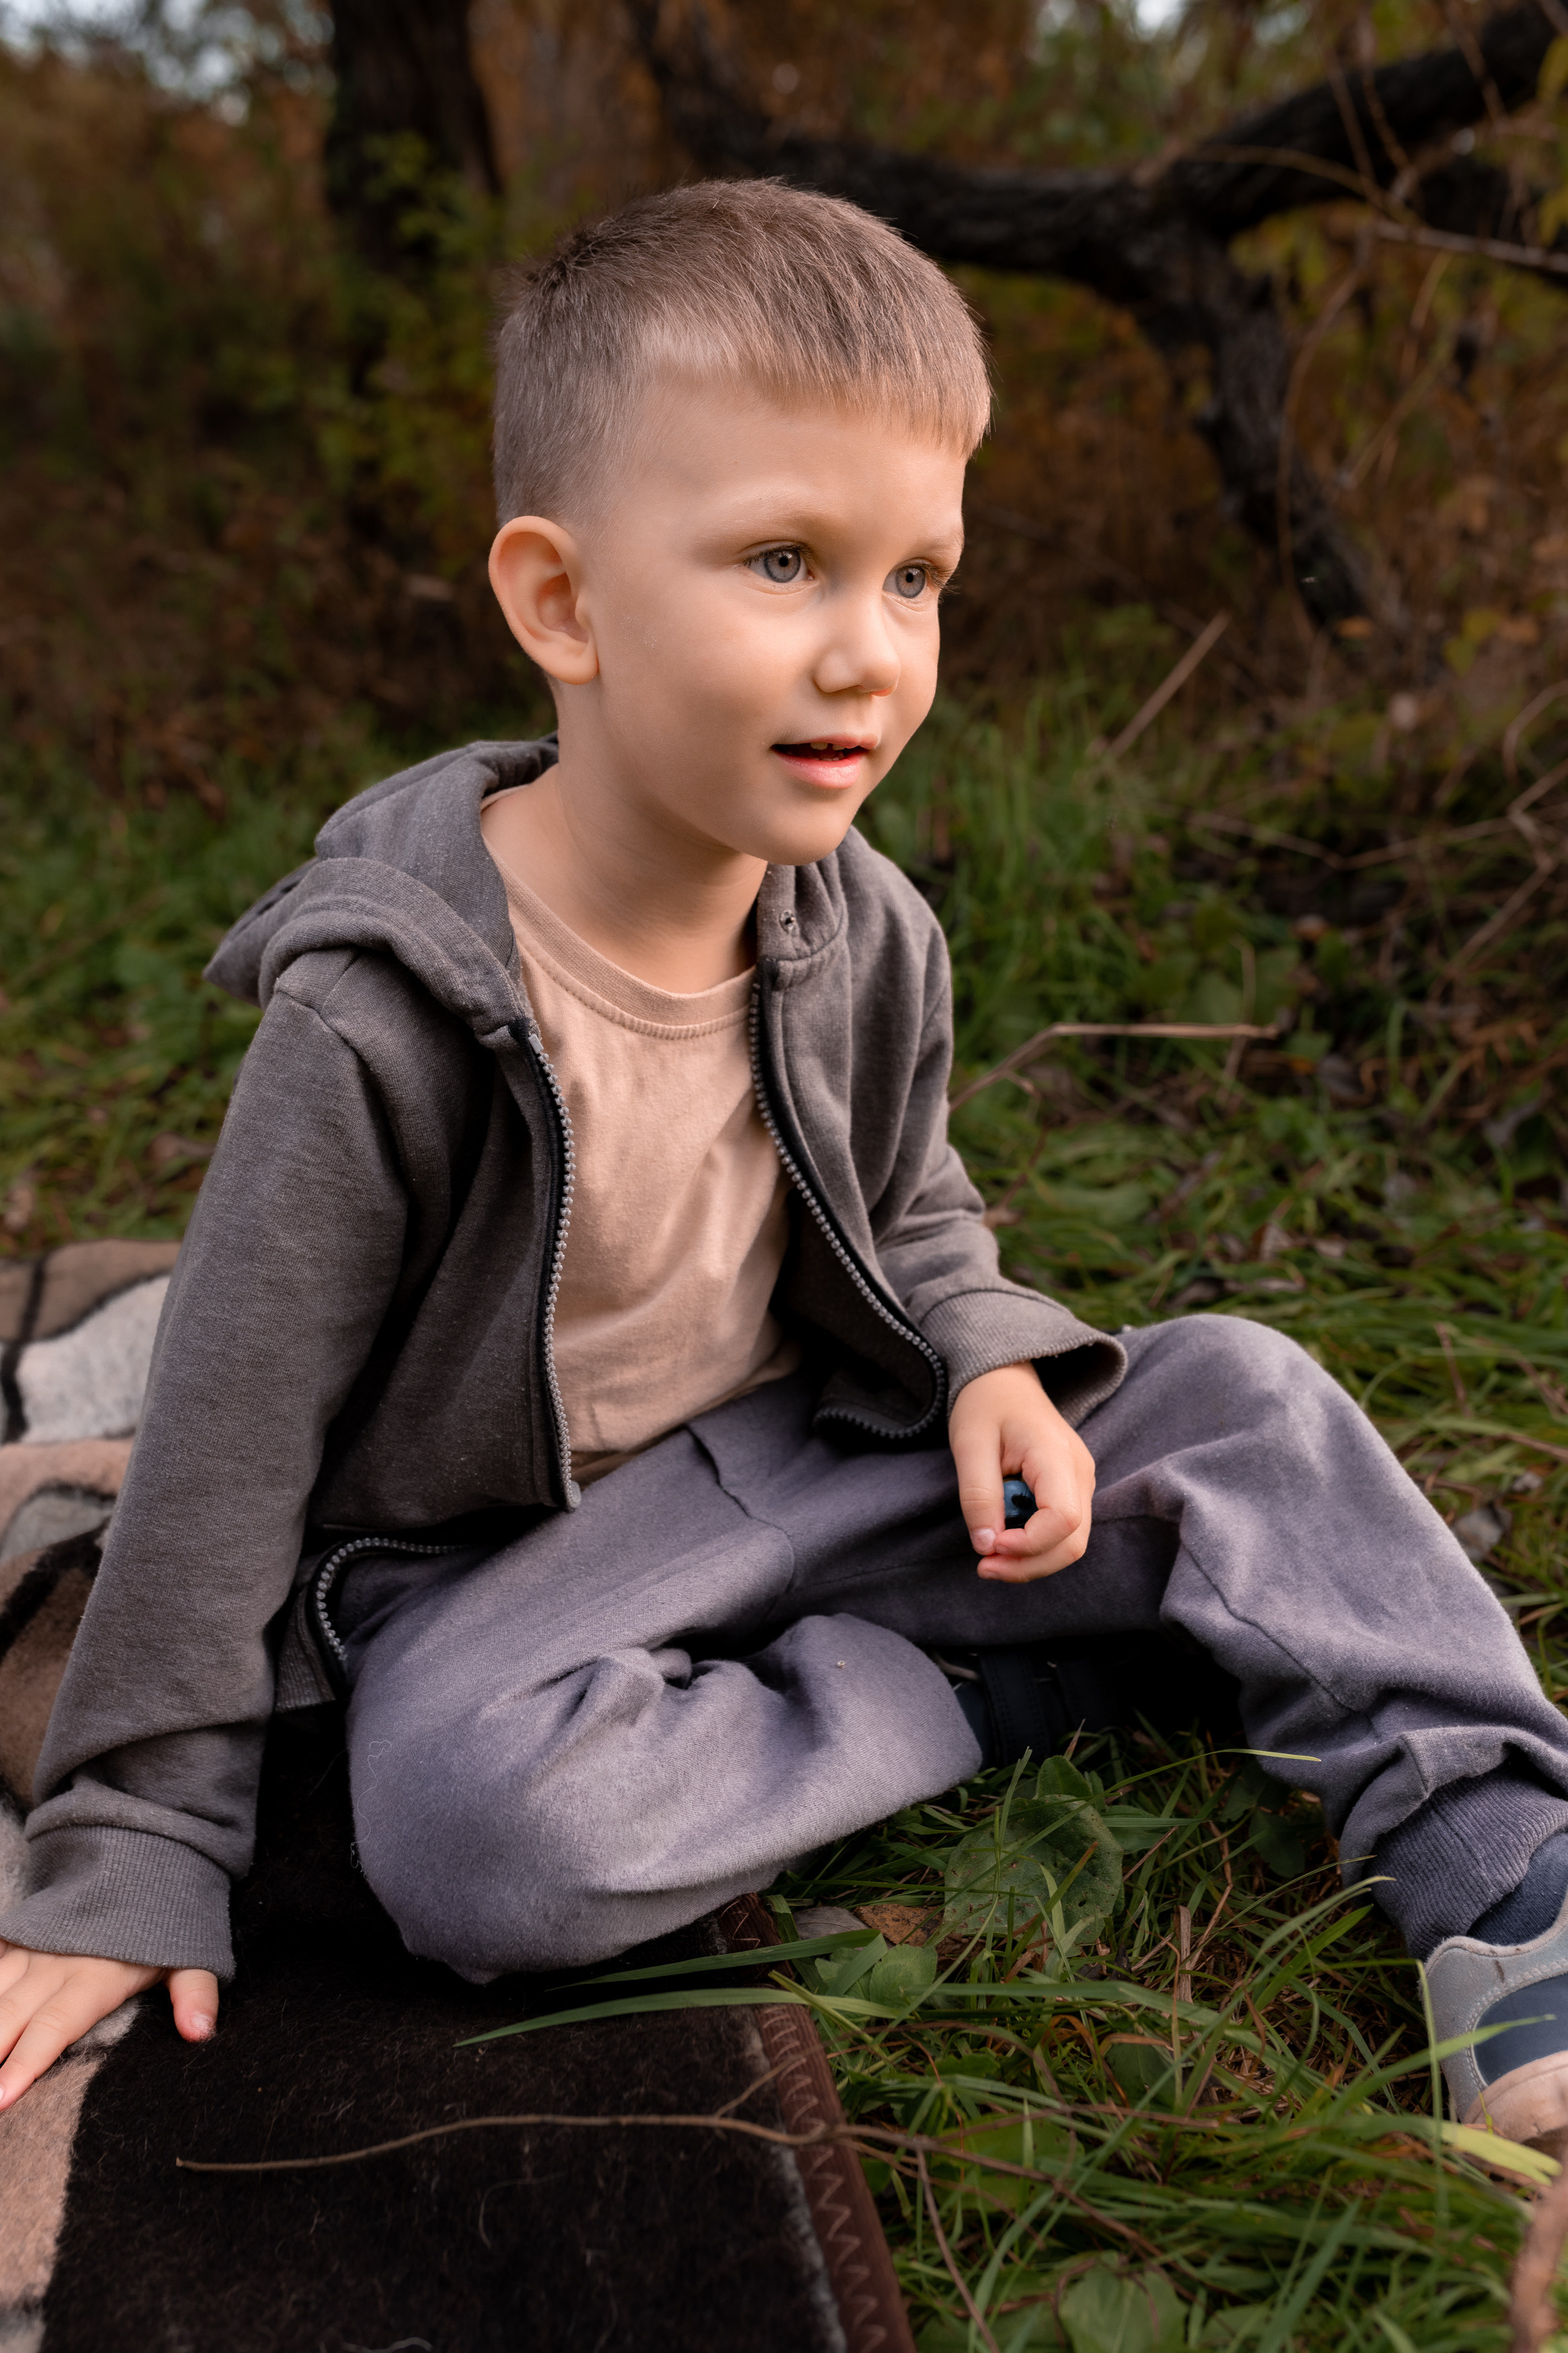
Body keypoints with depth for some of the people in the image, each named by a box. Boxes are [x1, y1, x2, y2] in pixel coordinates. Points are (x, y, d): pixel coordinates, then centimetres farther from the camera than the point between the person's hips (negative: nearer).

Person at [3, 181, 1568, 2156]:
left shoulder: (870, 939, -8)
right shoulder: (383, 1016, -24)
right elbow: (229, 1444, -16)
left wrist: (988, 1361, -11)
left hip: (799, 1453, 5)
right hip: (495, 1555, -4)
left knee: (1235, 1396, -9)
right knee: (471, 1820, -36)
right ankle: (958, 1696, -13)